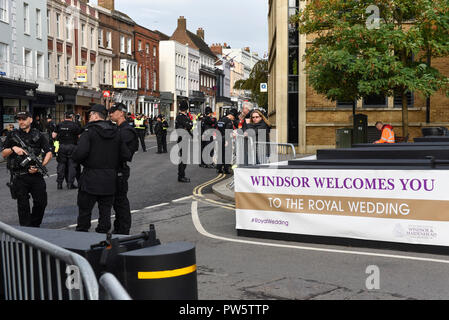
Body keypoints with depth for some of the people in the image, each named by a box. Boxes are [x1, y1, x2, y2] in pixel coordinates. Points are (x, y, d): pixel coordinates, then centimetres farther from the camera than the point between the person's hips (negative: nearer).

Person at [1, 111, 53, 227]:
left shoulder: (38, 135, 8)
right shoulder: (12, 135, 9)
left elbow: (49, 153, 5)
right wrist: (13, 149, -12)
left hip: (35, 175, 1)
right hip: (19, 177, 0)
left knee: (41, 202, 1)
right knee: (23, 205, 3)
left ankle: (35, 226, 22)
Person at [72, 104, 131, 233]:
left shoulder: (89, 131, -10)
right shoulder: (116, 133, 6)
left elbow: (80, 153, -23)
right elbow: (126, 155, 3)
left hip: (90, 180, -4)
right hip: (110, 180, 5)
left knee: (84, 212, 6)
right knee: (105, 213, 11)